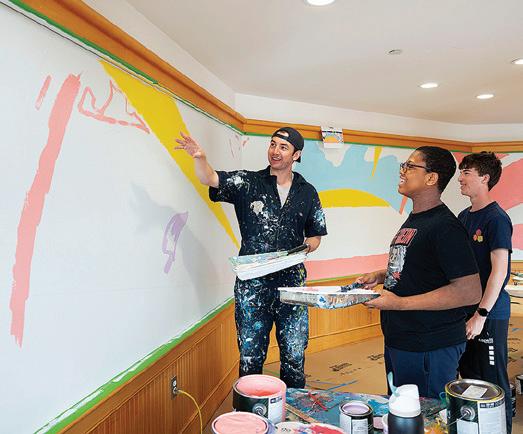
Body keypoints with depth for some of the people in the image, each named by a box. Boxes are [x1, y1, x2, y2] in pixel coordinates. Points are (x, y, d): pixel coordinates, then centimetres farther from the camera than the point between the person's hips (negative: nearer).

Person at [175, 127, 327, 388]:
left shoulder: (307, 193, 7)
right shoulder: (248, 183, 0)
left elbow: (315, 236, 15)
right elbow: (209, 179, -13)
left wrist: (308, 246, -8)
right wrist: (200, 158, -33)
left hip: (292, 282, 2)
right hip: (252, 283, -1)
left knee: (294, 356, 12)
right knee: (250, 356, 10)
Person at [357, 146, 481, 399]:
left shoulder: (445, 226, -19)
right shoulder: (413, 219, 11)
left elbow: (470, 291, -25)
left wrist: (400, 303, -24)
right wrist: (380, 276, 6)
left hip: (430, 349, -9)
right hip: (397, 340, 9)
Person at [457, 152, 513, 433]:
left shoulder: (496, 219, -14)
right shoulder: (463, 216, 9)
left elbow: (499, 270, -20)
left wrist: (481, 314, -21)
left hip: (490, 314, -8)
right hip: (463, 309, 8)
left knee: (492, 382, 5)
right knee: (468, 376, 19)